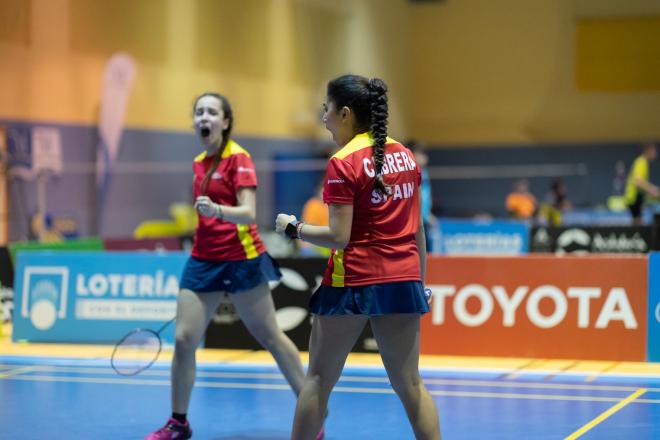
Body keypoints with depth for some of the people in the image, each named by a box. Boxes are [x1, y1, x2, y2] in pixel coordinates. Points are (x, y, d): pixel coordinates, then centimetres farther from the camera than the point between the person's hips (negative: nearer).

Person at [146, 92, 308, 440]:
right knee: (183, 339, -1)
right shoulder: (198, 163, 10)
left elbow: (247, 213, -22)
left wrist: (216, 210, -39)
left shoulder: (239, 159, -10)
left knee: (270, 337, 3)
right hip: (202, 260, 6)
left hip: (240, 260, -6)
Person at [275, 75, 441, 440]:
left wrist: (293, 227, -1)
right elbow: (417, 228, 13)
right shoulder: (404, 155, 8)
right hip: (404, 282, 6)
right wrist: (418, 279, 20)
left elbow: (339, 237, -15)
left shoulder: (343, 163, -11)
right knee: (409, 384, 9)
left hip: (353, 282, -5)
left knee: (319, 379, 8)